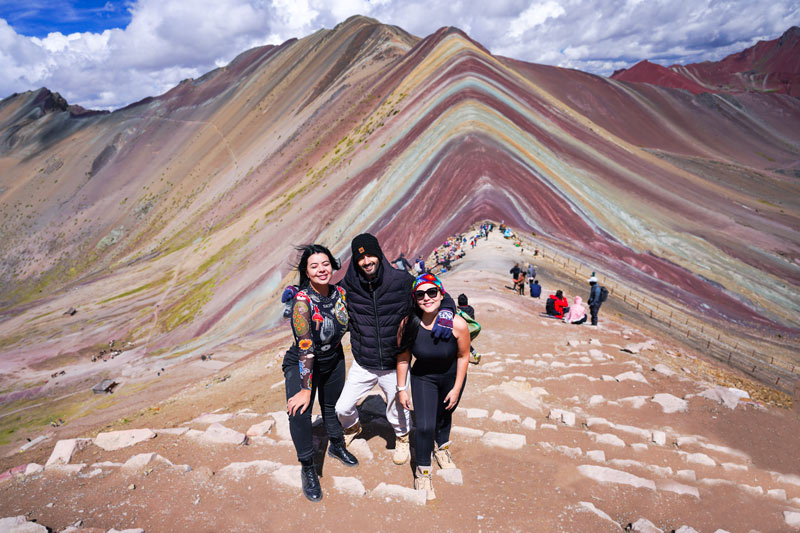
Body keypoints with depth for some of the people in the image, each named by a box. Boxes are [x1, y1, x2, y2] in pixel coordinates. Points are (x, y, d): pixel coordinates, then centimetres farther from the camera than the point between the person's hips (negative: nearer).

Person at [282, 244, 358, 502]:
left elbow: (350, 324, 7)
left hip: (333, 359, 5)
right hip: (301, 364, -5)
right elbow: (305, 348, -30)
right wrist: (306, 389, -27)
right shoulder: (302, 301, -29)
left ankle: (337, 445, 47)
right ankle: (307, 468, 3)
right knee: (299, 412, -18)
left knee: (333, 405, 20)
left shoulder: (340, 293, -13)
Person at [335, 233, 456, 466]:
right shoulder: (348, 285, -12)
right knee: (342, 408, 11)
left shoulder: (401, 281, -16)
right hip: (362, 365, 1)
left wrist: (446, 313, -29)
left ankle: (402, 438, 53)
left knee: (397, 412, 17)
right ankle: (353, 427, 50)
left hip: (395, 365, -1)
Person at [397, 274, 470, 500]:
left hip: (451, 376, 1)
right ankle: (422, 471, 14)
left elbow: (463, 356, -13)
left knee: (445, 415, 24)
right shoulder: (408, 324, -27)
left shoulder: (457, 325, -29)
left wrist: (456, 389, -8)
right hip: (423, 378, -1)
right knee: (424, 426, -13)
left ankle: (441, 446, 57)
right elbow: (403, 357, -12)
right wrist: (401, 388, -5)